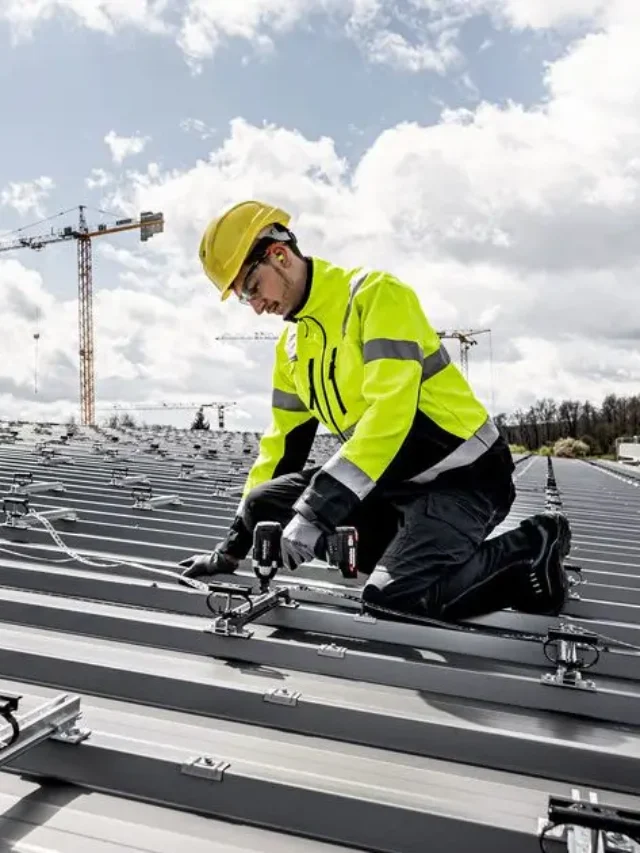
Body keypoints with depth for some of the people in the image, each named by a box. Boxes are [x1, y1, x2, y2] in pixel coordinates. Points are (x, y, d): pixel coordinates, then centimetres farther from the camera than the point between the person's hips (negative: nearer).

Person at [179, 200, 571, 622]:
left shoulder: (377, 294, -14)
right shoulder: (292, 347, 10)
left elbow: (390, 410, -27)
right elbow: (282, 444, 14)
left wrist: (317, 509, -31)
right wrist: (235, 543, 10)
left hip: (463, 475, -7)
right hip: (395, 482, 8)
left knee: (388, 600, -25)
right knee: (265, 502, -6)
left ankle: (530, 547, -3)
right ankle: (413, 557, -2)